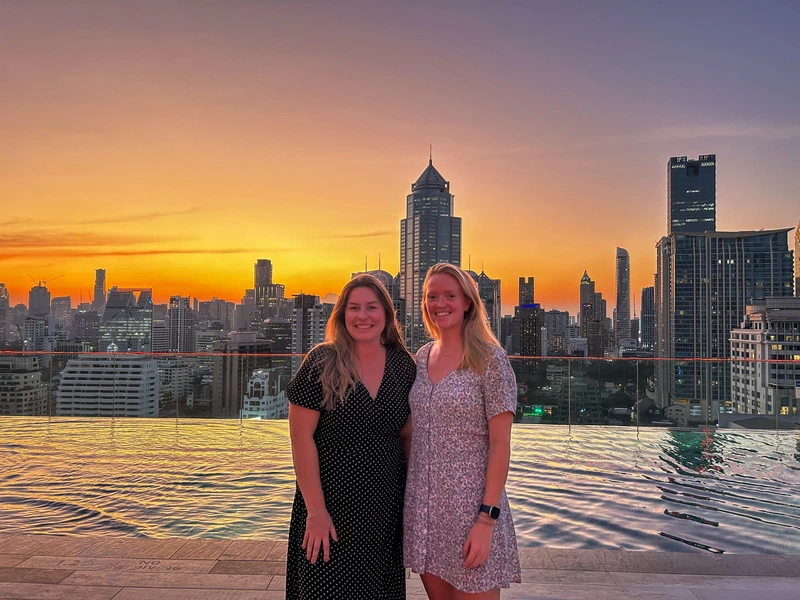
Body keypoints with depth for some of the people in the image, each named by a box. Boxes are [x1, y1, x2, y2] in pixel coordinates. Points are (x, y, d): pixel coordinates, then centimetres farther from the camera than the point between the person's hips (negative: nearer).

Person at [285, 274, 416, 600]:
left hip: (386, 508, 4)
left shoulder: (403, 365, 0)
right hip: (331, 506, -3)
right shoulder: (321, 364, -12)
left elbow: (407, 433, 8)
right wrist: (316, 510, -15)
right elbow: (301, 436, -13)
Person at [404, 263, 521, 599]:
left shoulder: (490, 359, -10)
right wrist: (410, 496, 11)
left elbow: (500, 444, -12)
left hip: (470, 505, -5)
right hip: (422, 503, 5)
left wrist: (487, 519, -17)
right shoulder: (422, 357, 7)